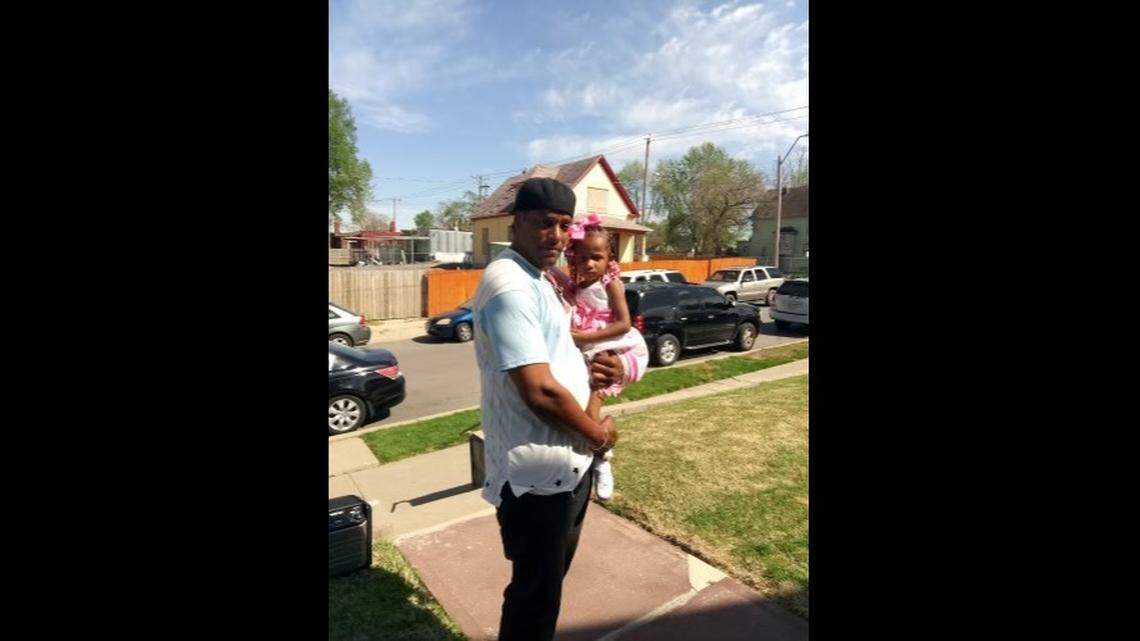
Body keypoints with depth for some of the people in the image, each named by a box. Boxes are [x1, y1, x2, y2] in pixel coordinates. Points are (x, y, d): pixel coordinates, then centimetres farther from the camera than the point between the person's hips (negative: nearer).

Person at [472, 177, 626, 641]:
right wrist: (599, 435, -12)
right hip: (537, 473, -10)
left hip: (566, 461, 10)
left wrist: (589, 371, 0)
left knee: (548, 579, 29)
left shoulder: (536, 280, 11)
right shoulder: (510, 286, -23)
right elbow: (539, 391, -28)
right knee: (536, 593, 12)